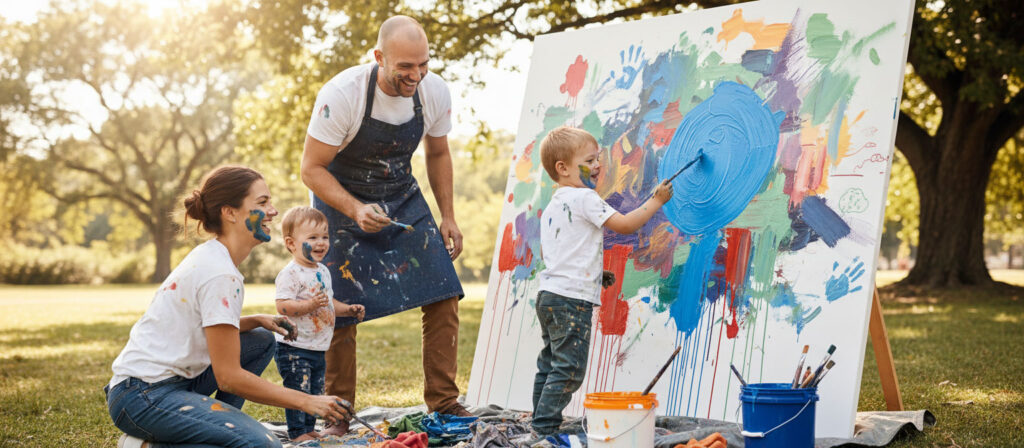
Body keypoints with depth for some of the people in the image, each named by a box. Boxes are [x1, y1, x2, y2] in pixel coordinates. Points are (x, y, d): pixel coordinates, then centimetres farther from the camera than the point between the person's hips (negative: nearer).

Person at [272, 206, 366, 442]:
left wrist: (347, 309, 10)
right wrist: (310, 304, -35)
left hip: (318, 348, 9)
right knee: (298, 391, -6)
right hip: (294, 348, -9)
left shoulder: (323, 272, 12)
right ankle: (297, 433, 3)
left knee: (316, 392, 15)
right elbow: (282, 305, -25)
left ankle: (309, 429, 26)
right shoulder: (290, 274, -17)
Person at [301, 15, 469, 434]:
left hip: (401, 197, 4)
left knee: (444, 295, -6)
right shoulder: (341, 95, -29)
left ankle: (443, 402, 5)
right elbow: (312, 169, -22)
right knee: (340, 312, -5)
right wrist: (356, 211, -36)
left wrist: (447, 217, 1)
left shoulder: (435, 92, -14)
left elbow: (438, 154, 5)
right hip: (341, 200, -4)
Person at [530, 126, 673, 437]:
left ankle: (541, 426, 18)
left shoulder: (551, 207, 18)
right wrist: (656, 201, -1)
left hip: (549, 295, 10)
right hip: (573, 298, -10)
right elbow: (625, 225, -13)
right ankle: (545, 429, -9)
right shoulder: (584, 197, -10)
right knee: (569, 368, -8)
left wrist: (593, 272, 24)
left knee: (549, 364, 13)